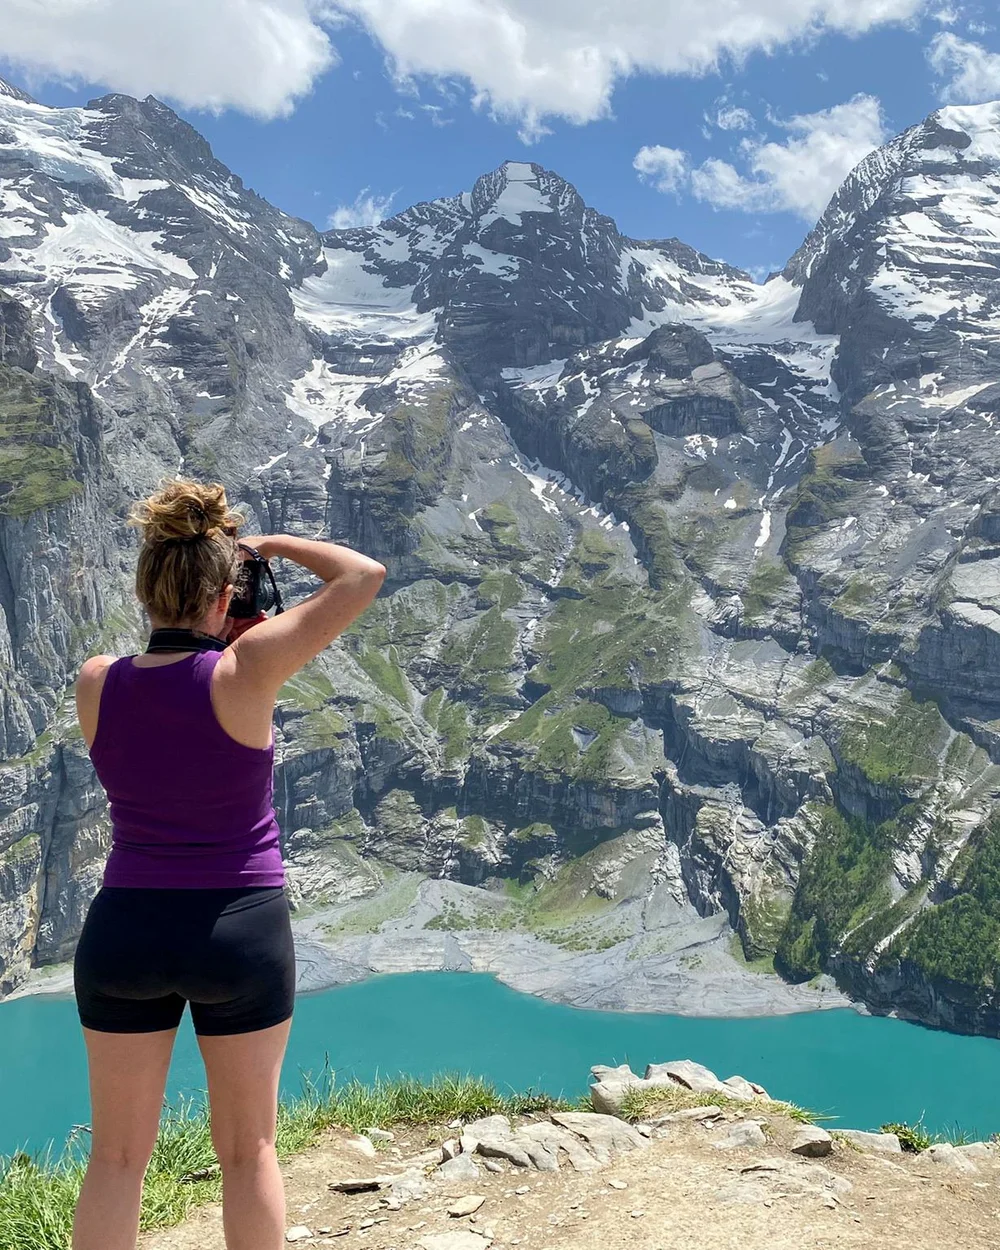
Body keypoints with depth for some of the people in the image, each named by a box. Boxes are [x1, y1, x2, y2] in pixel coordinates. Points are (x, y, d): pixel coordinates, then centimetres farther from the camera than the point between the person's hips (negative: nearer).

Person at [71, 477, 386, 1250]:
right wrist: (275, 545, -2)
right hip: (244, 934, -3)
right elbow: (366, 576, -14)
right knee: (249, 1151, 15)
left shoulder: (96, 684, -7)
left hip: (125, 933, 3)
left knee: (118, 1155, 15)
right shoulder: (242, 673, -18)